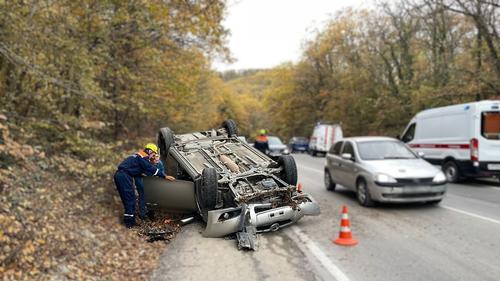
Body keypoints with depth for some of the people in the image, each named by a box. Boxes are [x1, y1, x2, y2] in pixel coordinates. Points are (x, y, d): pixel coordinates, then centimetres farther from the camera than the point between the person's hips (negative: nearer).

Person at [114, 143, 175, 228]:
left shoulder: (138, 156, 24)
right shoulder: (142, 157, -7)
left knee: (127, 198, 15)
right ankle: (130, 222, -3)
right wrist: (165, 176, -12)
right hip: (124, 176, -10)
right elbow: (151, 168, -13)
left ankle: (128, 220, 21)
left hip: (119, 175, 10)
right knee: (130, 198, -5)